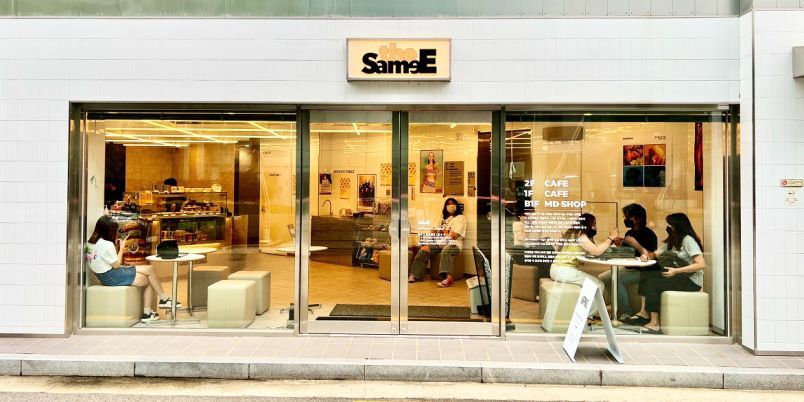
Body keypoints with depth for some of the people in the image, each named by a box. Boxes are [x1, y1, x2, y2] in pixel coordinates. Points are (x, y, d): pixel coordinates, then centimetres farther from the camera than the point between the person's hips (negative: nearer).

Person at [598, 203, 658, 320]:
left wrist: (636, 245, -29)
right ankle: (618, 305, 11)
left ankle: (628, 312, -12)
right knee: (601, 278, -3)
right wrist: (620, 245, -3)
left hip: (643, 271, -9)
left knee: (617, 280, -29)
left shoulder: (648, 234, -15)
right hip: (628, 267, 9)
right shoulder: (629, 233, 9)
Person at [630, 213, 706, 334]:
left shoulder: (688, 240, -13)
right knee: (646, 276, -6)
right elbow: (656, 253, 17)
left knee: (653, 283, -22)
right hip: (679, 277, 8)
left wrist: (676, 271, -26)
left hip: (691, 281, -8)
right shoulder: (671, 241, 13)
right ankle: (644, 312, -8)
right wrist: (647, 255, -7)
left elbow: (701, 264, -22)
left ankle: (654, 324, -20)